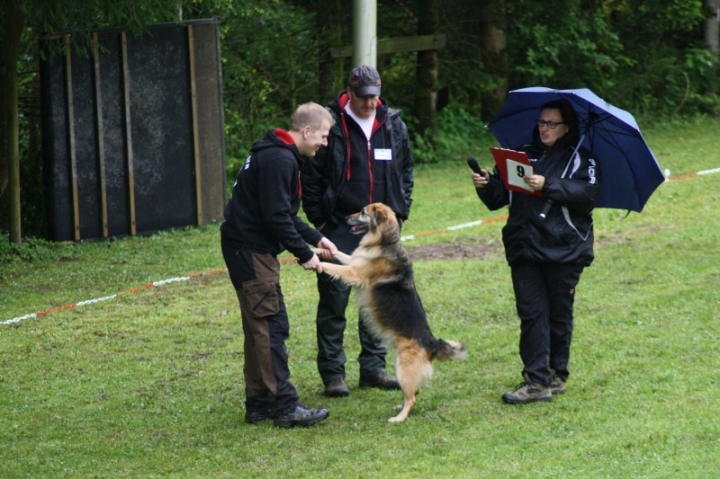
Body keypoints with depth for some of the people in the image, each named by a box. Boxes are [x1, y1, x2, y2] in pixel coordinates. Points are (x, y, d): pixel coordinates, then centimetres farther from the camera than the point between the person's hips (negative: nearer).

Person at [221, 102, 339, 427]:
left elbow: (283, 214, 24)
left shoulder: (279, 155, 16)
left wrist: (316, 238, 17)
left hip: (250, 250, 11)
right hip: (251, 251, -11)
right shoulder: (279, 160, -18)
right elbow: (276, 217, -22)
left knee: (261, 328, 14)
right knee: (270, 327, -9)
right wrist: (304, 254, -14)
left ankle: (259, 403, 19)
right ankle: (285, 406, -9)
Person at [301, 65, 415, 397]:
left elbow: (406, 171, 16)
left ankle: (373, 367, 17)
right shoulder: (329, 125, -7)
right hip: (340, 227, -4)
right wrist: (318, 220, -6)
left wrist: (400, 212, 8)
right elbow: (311, 176, -4)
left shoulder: (394, 125, 7)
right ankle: (332, 373, 3)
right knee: (334, 298, -3)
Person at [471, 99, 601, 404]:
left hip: (563, 250, -4)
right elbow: (498, 198, 14)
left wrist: (547, 186, -25)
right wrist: (485, 186, -7)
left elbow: (588, 193, -16)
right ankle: (536, 381, -5)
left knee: (559, 314, 5)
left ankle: (557, 375, 15)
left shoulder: (580, 159, 2)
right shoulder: (524, 155, 16)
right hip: (525, 250, 4)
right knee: (531, 313, -3)